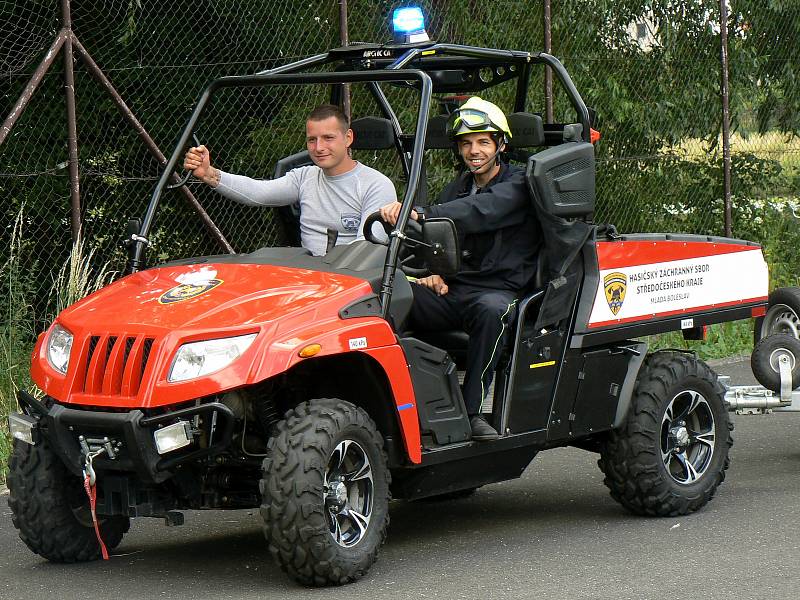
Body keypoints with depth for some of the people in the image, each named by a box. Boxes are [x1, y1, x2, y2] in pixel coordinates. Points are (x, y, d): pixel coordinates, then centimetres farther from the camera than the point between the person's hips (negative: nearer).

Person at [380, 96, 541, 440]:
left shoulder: (517, 186, -3)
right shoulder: (456, 189, 19)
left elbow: (481, 211, -24)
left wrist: (421, 214, -40)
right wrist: (434, 272, -3)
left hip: (499, 291, -6)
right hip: (451, 292, 6)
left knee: (491, 309, -41)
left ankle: (471, 410, -36)